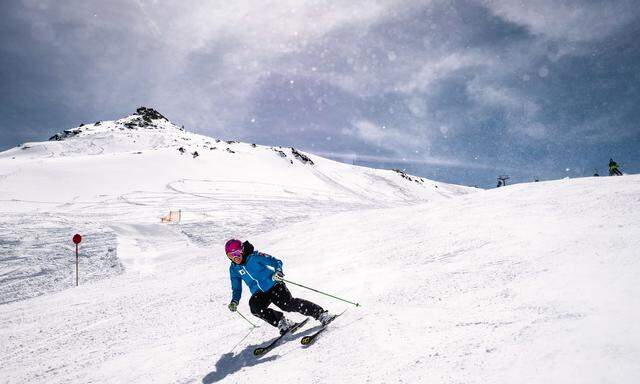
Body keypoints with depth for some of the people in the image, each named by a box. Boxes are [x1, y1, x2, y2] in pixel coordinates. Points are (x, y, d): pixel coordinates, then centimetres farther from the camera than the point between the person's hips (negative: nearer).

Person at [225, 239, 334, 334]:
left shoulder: (255, 256, -13)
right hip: (259, 293, 5)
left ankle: (321, 314, -9)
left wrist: (278, 271, -36)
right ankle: (282, 322, -13)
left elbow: (276, 262, -15)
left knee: (288, 304, -20)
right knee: (254, 307, -25)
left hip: (273, 285, -4)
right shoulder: (234, 269, 2)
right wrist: (234, 301, -4)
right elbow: (236, 289, 13)